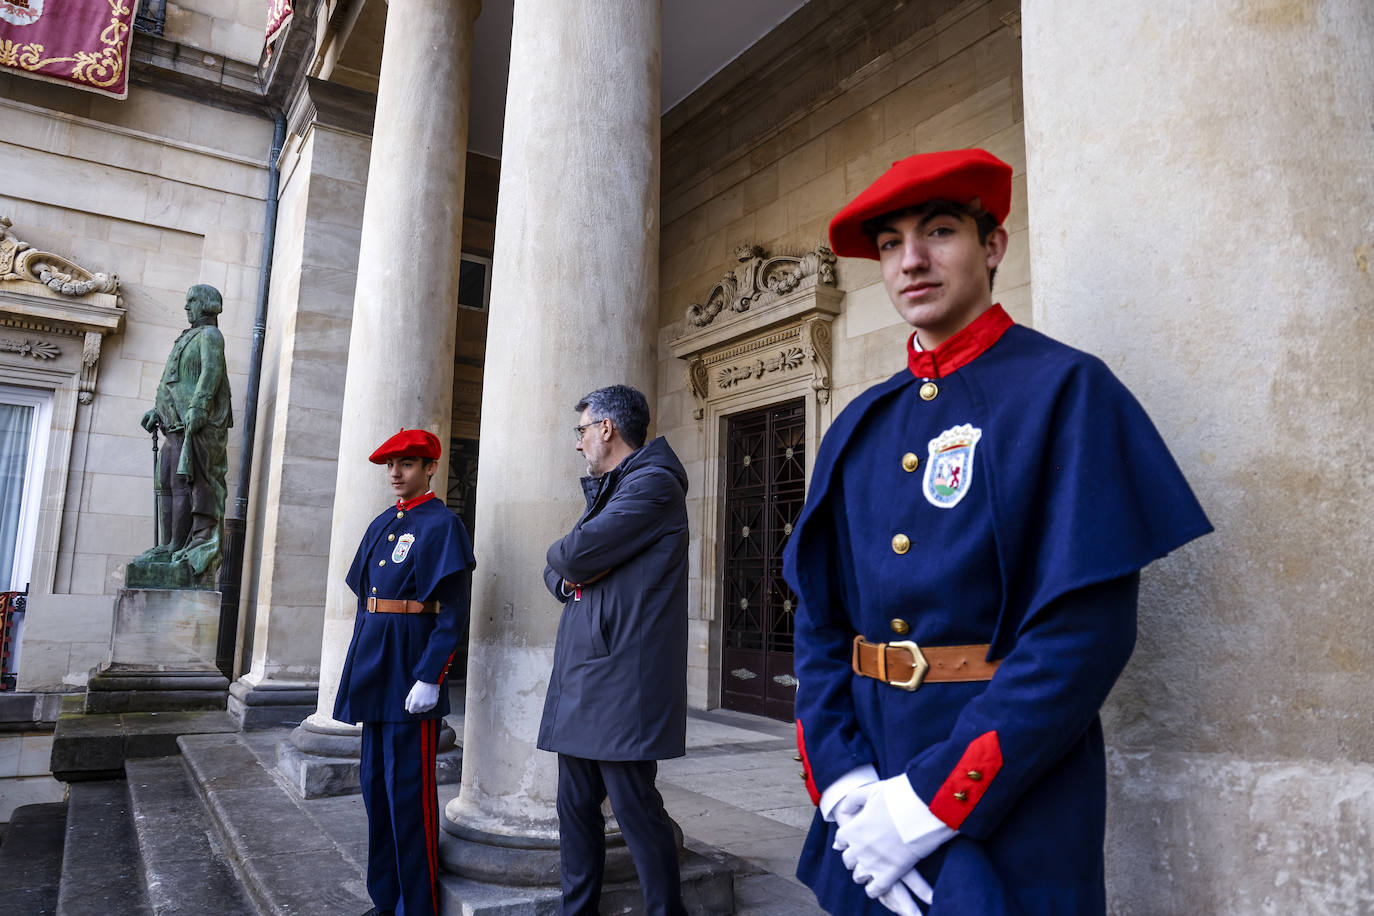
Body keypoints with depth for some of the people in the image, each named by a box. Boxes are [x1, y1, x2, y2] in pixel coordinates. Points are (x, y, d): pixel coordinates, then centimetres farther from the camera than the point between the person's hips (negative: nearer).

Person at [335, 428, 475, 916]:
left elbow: (454, 614, -14)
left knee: (408, 789, -1)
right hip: (375, 674, 8)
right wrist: (360, 669, 16)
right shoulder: (382, 524, 14)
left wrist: (429, 678, -19)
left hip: (411, 675, -8)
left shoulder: (442, 525, -10)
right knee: (375, 783, 14)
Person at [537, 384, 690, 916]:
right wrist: (567, 575, -2)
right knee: (575, 807, 14)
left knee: (636, 809, -2)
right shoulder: (605, 490, 21)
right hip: (581, 676, 9)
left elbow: (574, 554, -19)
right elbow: (555, 570, 21)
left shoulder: (653, 483, -10)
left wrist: (563, 556, 4)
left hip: (620, 681, -9)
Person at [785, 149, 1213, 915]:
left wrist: (928, 800, -17)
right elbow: (820, 620, 4)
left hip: (1011, 818, -4)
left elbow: (1087, 629, -16)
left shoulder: (1066, 391, -9)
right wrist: (844, 782, -9)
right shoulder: (860, 427, 5)